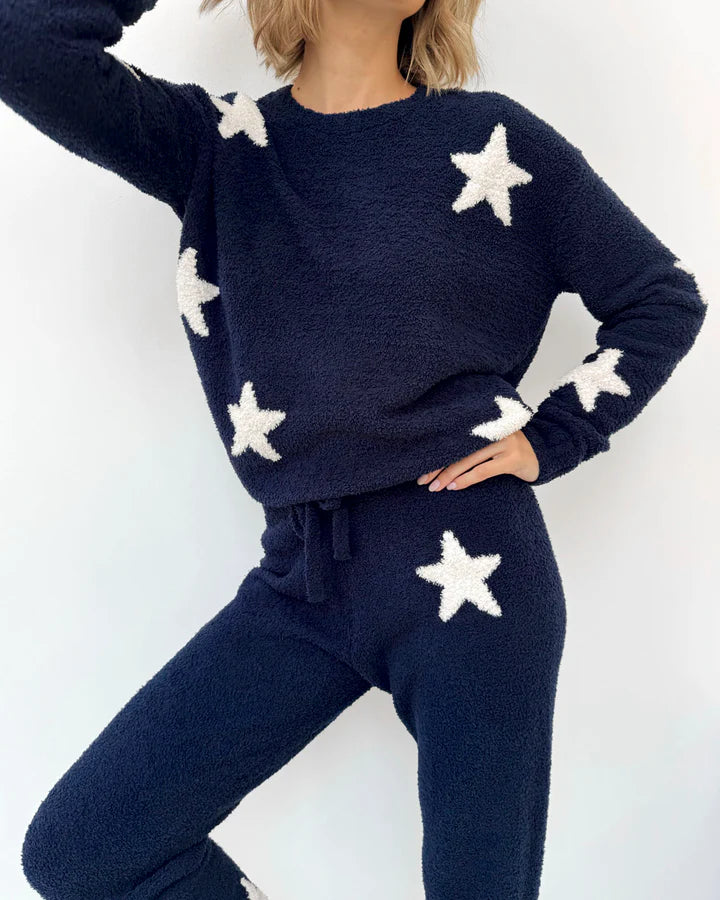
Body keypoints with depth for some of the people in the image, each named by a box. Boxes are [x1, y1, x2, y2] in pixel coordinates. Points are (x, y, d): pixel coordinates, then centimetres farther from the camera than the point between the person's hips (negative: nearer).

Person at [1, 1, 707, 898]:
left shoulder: (491, 142, -1)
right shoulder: (216, 145, 5)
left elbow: (664, 298, 7)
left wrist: (550, 439, -1)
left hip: (466, 570, -2)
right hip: (299, 577, 3)